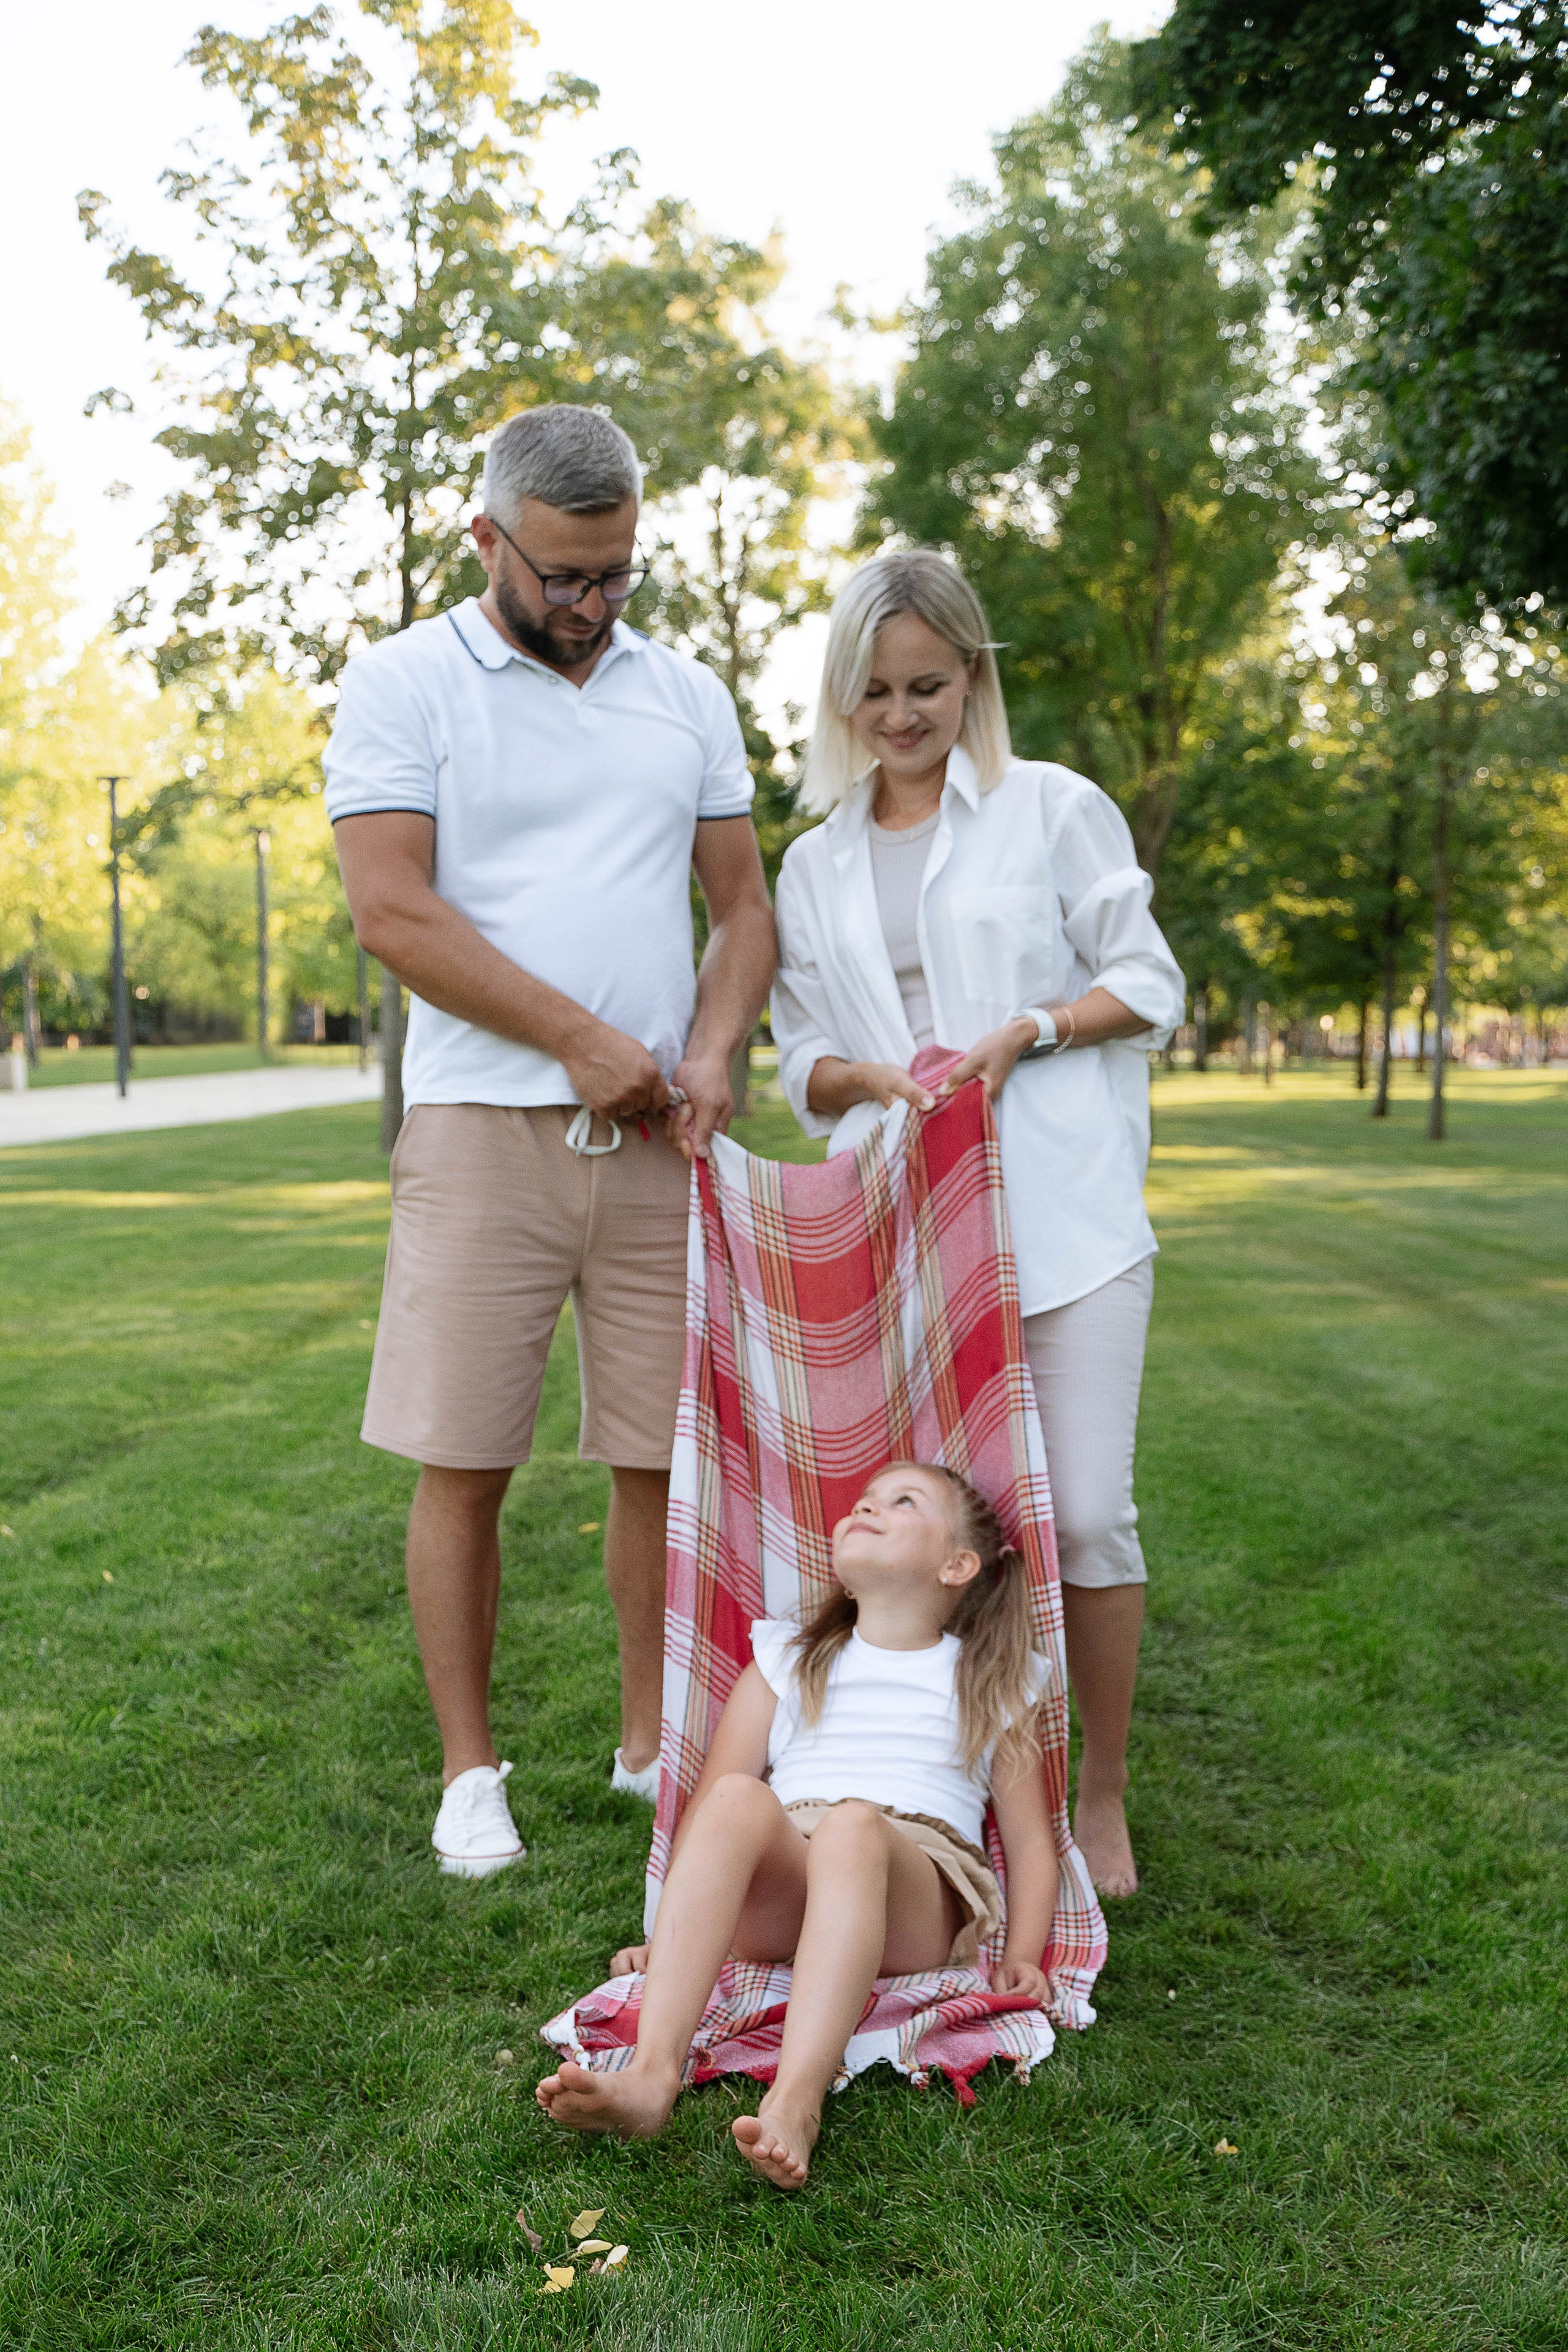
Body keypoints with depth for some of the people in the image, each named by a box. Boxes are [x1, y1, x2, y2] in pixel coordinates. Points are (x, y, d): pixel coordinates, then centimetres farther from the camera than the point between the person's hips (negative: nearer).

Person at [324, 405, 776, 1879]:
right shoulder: (404, 684, 2)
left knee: (665, 1453, 6)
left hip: (657, 1136, 4)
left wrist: (711, 1053, -4)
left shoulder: (686, 696, 15)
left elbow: (744, 907, 15)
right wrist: (582, 1041, -11)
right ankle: (470, 1771, 15)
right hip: (485, 1130, -3)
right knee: (463, 1462, 0)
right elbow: (393, 914, -8)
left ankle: (652, 1743, 22)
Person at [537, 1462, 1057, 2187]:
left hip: (918, 1894, -1)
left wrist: (1023, 1957, 0)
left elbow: (1029, 1835, 17)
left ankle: (796, 2104, -53)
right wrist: (672, 1935, 5)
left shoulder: (992, 1687, 24)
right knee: (738, 1799, -32)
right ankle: (651, 2074, -47)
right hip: (773, 1895, 2)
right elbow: (708, 1803, 17)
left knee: (854, 1824, -36)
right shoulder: (787, 1661, 27)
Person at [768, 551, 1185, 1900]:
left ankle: (1101, 1794, 14)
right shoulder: (814, 865, 16)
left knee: (1086, 1514, -5)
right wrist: (875, 1079, -7)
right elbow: (802, 1058, 16)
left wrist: (1022, 1033, -11)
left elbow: (1148, 986, 6)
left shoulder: (1055, 809, 6)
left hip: (1063, 1216, -3)